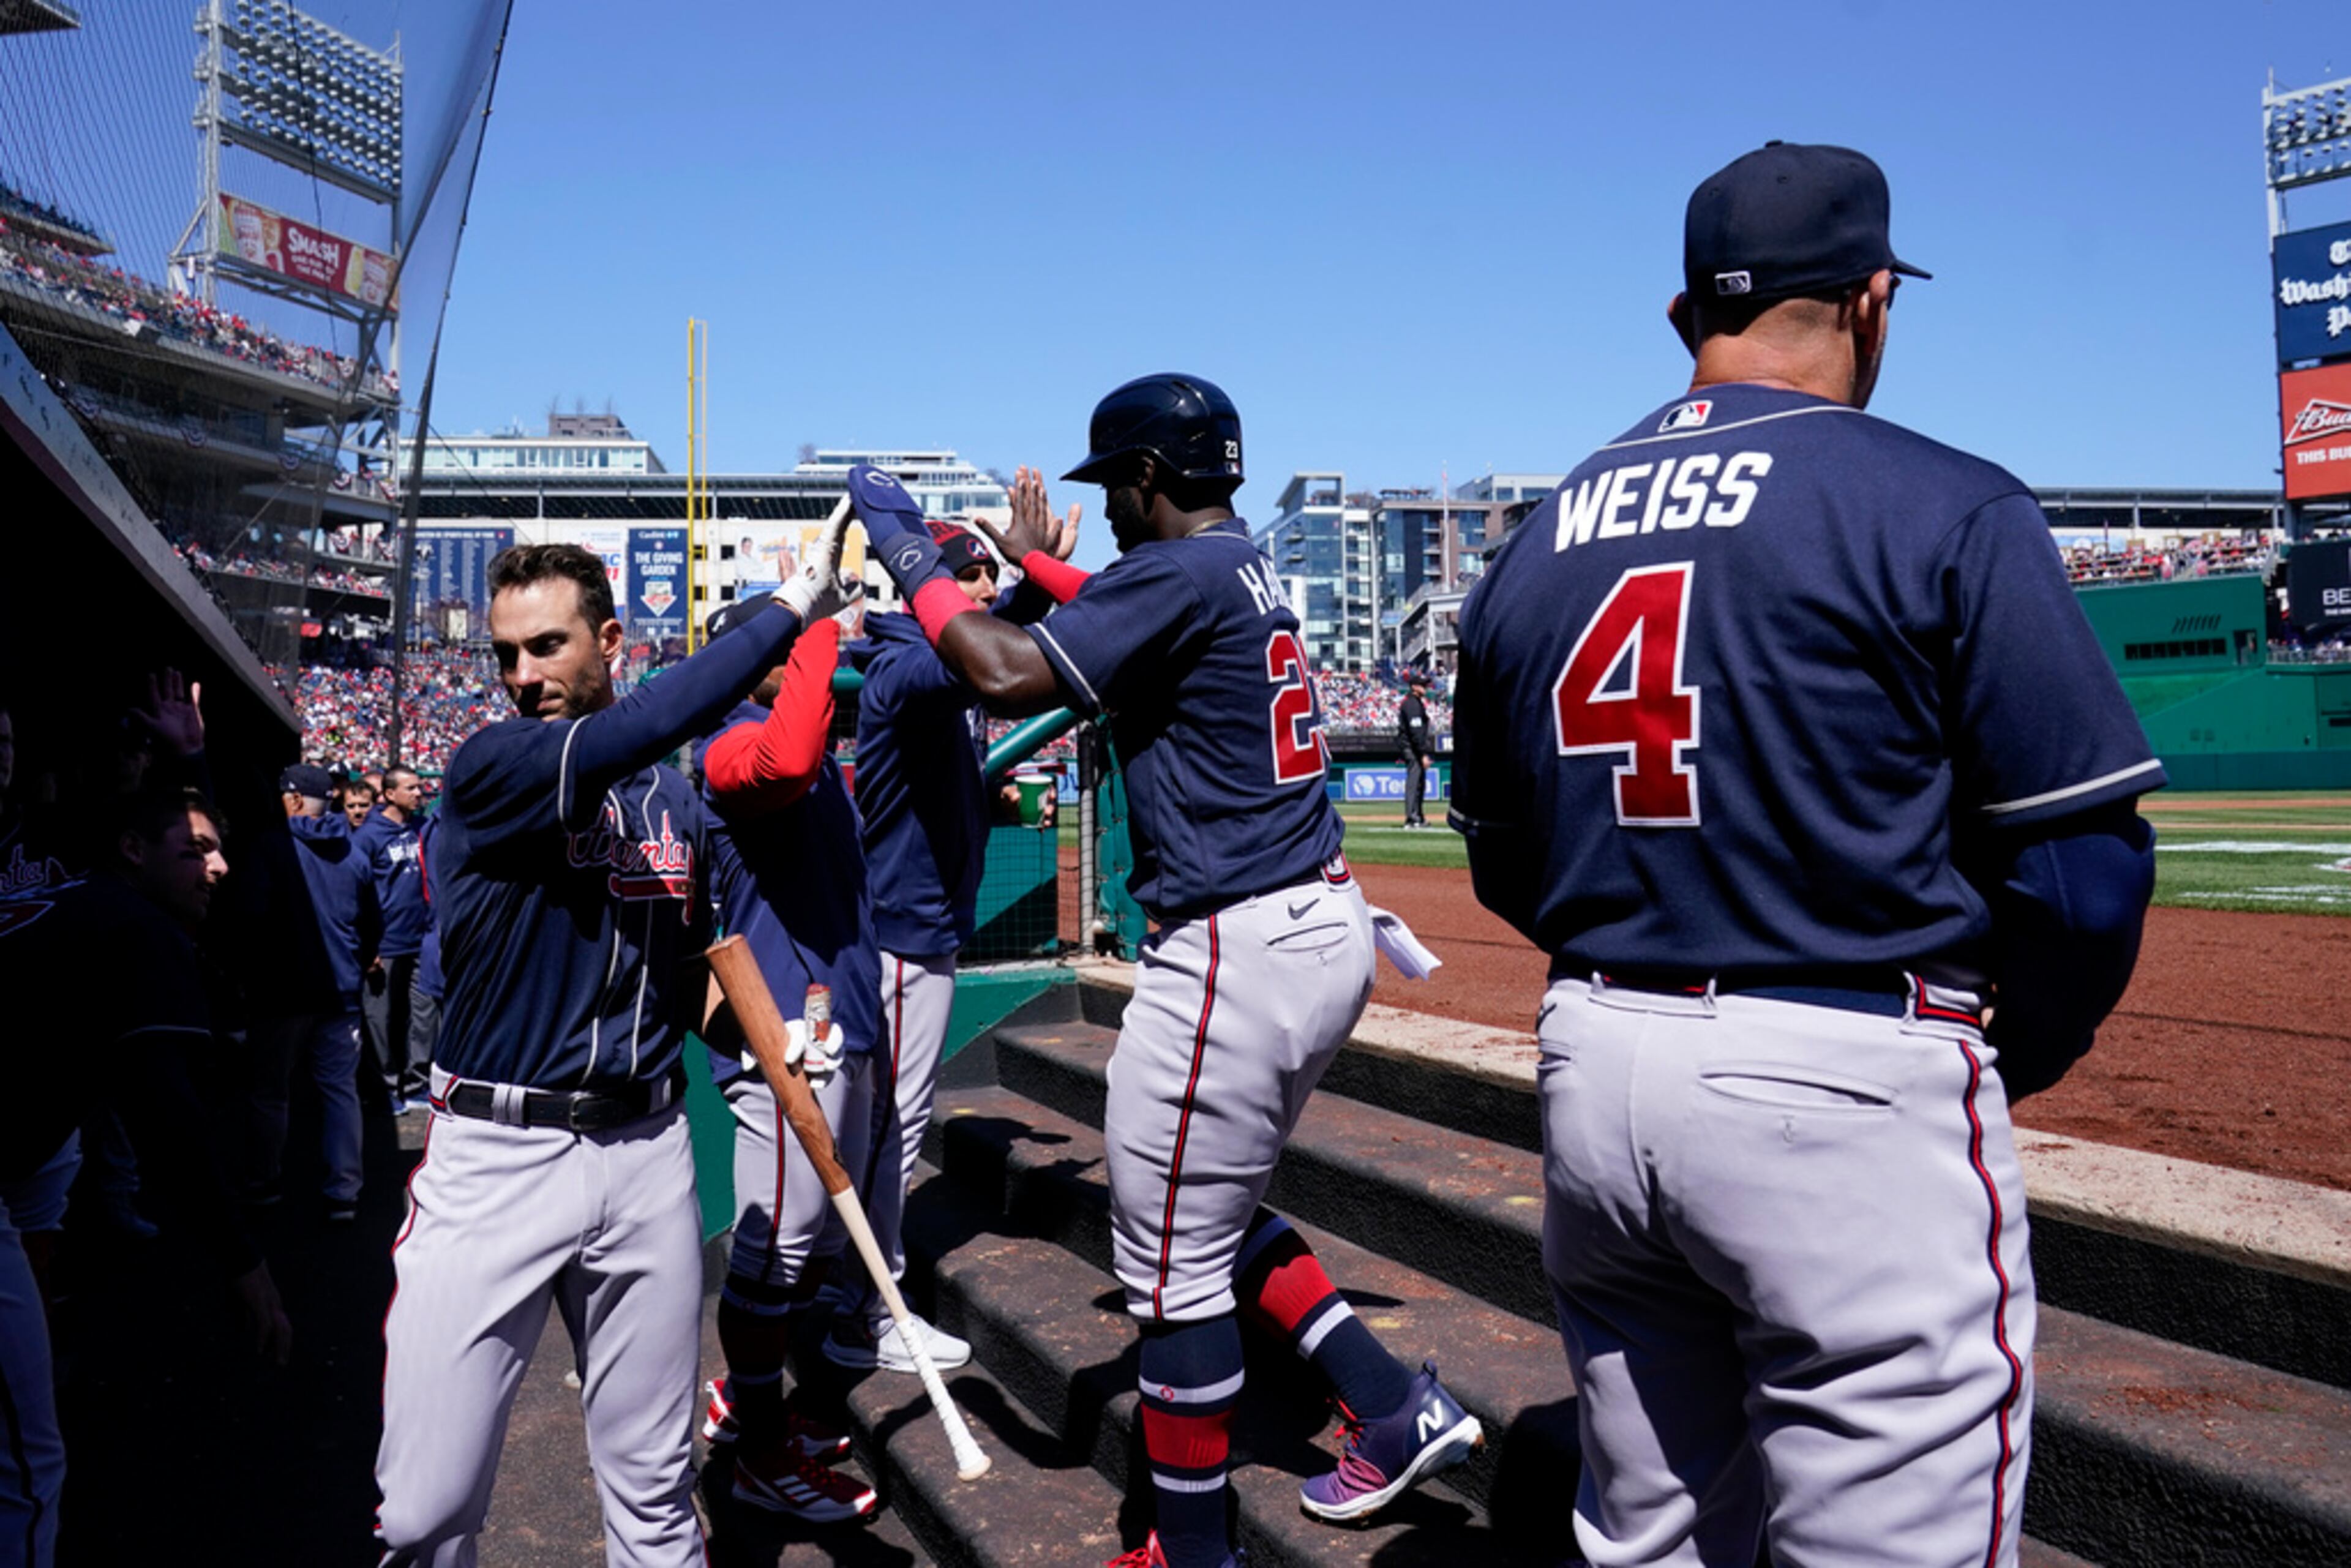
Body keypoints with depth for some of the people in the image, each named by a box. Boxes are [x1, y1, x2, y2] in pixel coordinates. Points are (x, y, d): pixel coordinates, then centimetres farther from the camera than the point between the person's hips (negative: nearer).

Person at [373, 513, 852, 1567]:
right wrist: (794, 605, -25)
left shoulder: (678, 800, 9)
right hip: (498, 1156, -4)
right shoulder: (489, 771, -7)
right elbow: (625, 739, -27)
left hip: (647, 1154, 4)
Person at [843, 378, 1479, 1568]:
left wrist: (911, 556, -8)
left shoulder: (1181, 572, -14)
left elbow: (1009, 676, -22)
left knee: (1172, 1257, 3)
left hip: (1235, 956, -10)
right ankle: (1398, 1414, 26)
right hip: (1328, 931, 10)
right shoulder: (1246, 569, 15)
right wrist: (1032, 558, 43)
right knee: (1215, 1212, 24)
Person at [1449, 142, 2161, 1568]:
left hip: (1591, 1068, 6)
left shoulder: (1534, 545, 8)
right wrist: (2025, 1056, 8)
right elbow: (2083, 861, -9)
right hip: (1850, 1090, -6)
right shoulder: (1947, 509, -8)